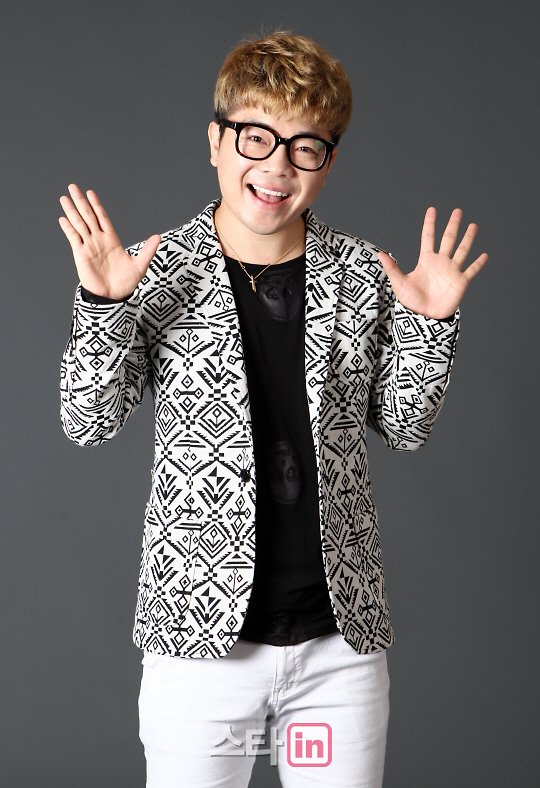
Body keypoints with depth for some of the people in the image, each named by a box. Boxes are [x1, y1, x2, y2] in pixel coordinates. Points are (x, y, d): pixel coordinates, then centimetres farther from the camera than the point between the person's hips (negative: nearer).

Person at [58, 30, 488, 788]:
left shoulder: (364, 275, 1)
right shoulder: (162, 270, -5)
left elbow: (404, 426, 8)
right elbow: (89, 423, -4)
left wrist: (432, 324, -6)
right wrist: (103, 305, -17)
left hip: (342, 637, 2)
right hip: (201, 636, -2)